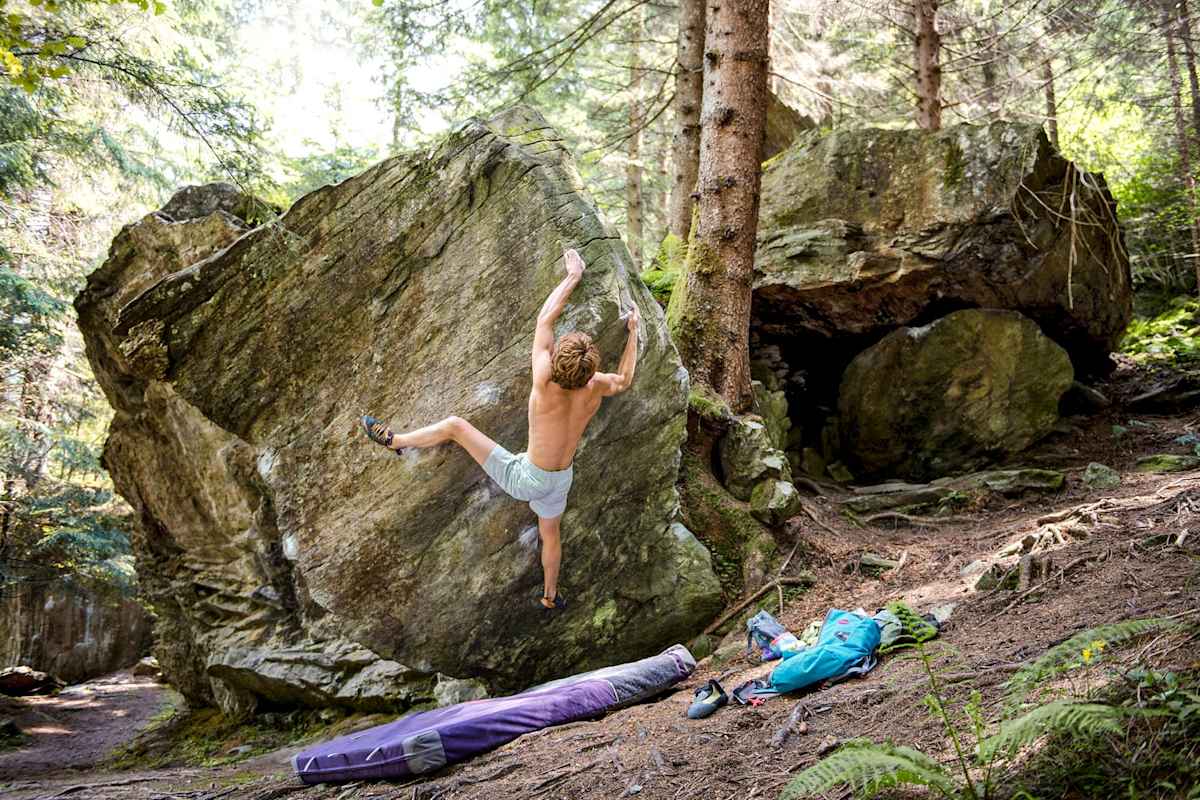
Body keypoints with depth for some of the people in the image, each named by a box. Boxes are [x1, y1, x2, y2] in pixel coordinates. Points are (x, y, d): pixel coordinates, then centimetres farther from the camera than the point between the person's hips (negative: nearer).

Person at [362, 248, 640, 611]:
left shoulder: (545, 385, -31)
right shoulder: (594, 389, -20)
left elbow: (544, 320, -21)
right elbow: (624, 380, 6)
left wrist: (573, 275, -12)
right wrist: (633, 332, 13)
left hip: (524, 478, -5)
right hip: (560, 481, 5)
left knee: (454, 424, 1)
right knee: (550, 533, 33)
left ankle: (394, 440, 21)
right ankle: (550, 596, 54)